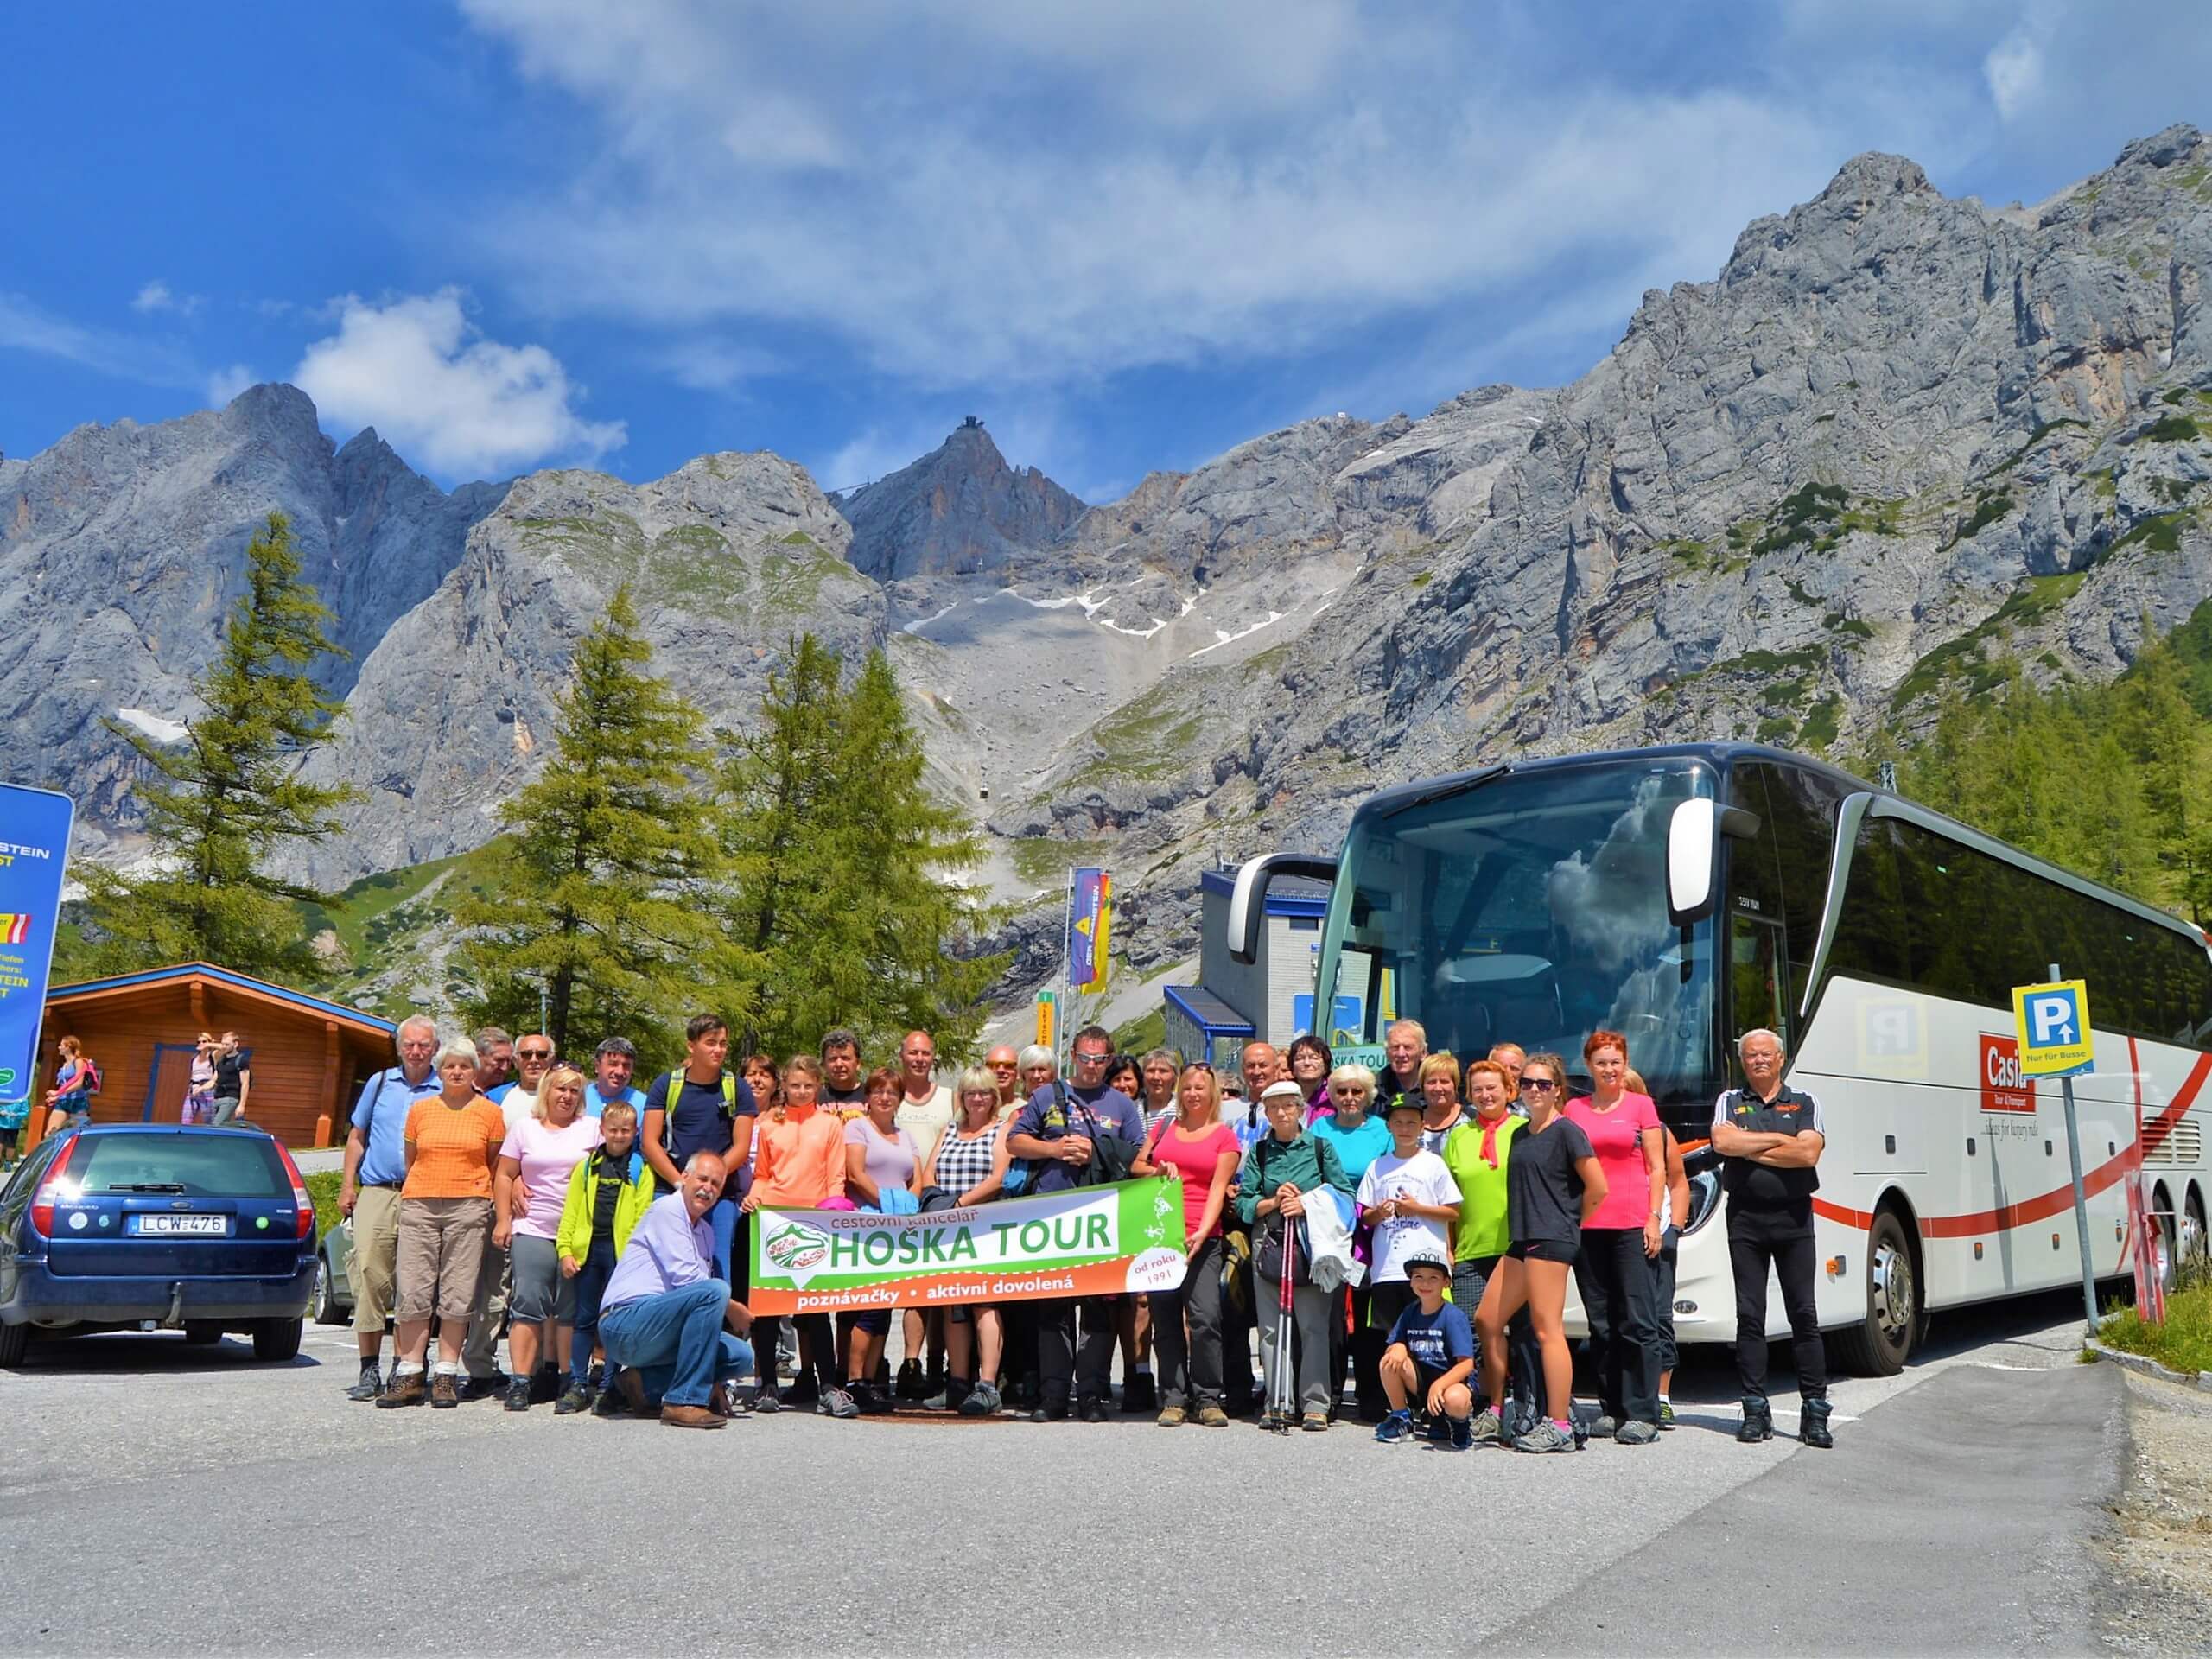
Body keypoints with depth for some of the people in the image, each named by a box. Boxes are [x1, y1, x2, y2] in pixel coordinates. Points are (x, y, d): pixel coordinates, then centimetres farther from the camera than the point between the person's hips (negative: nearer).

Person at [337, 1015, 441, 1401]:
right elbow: (357, 1137, 19)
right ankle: (369, 1370, -4)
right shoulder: (380, 1083, 13)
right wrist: (347, 1186, 11)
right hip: (376, 1193, 2)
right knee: (369, 1274, -8)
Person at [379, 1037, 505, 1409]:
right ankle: (408, 1375, 3)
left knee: (458, 1295, -2)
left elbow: (496, 1164, 11)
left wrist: (477, 1192, 5)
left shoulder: (489, 1112, 5)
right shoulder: (420, 1109, 11)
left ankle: (446, 1376, 3)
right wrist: (412, 1196, 14)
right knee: (413, 1292, -2)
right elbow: (410, 1161, 18)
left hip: (468, 1208, -2)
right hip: (418, 1205, 2)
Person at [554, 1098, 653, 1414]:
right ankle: (578, 1385, 15)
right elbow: (571, 1211, 8)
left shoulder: (640, 1170, 3)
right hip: (587, 1249, 2)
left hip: (622, 1252, -2)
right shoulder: (586, 1167, 11)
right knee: (585, 1319, 9)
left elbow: (642, 1218, -2)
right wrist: (565, 1250, -1)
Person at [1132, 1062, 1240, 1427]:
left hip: (1202, 1237, -3)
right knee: (1166, 1318, 4)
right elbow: (1135, 1167, 19)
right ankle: (1173, 1399, 11)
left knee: (1205, 1316, -13)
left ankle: (1207, 1400, -2)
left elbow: (1218, 1189, -3)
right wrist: (1158, 1170, -3)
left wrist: (1201, 1233, -15)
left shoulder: (1224, 1136, 6)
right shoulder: (1166, 1128, 16)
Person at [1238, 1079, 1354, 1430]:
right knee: (1271, 1327, 2)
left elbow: (1344, 1195, 0)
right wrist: (1273, 1202, -10)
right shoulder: (1258, 1151, 9)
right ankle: (1276, 1402, 8)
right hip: (1268, 1245, 2)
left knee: (1313, 1325, -4)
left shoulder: (1320, 1147, 4)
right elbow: (1243, 1203, 7)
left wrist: (1307, 1204, -12)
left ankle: (1315, 1404, 2)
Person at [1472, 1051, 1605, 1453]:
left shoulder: (1566, 1131, -6)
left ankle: (1559, 1427, -6)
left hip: (1551, 1240, -9)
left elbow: (1598, 1187, -8)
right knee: (1487, 1321, 9)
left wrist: (1570, 1223, 2)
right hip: (1521, 1240, 9)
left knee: (1548, 1330, -9)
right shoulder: (1519, 1135, 18)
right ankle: (1495, 1414, 19)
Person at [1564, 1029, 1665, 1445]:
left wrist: (1654, 1217, -4)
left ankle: (1642, 1414, -1)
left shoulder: (1641, 1106, 6)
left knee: (1637, 1320, -6)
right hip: (1586, 1225, 3)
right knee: (1600, 1323, 7)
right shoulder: (1574, 1109, 12)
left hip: (1631, 1223, -3)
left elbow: (1657, 1167, 5)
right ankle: (1611, 1409, 15)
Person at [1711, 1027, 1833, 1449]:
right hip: (1746, 1217, 1)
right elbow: (1723, 1142, -11)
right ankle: (1756, 1411, 8)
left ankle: (1814, 1411, 6)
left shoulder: (1804, 1104, 7)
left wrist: (1751, 1149, -7)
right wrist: (1779, 1139, -6)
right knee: (1750, 1315, 2)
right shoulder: (1729, 1102, 10)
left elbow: (1809, 1153, -10)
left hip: (1793, 1218, -1)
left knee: (1804, 1315, 0)